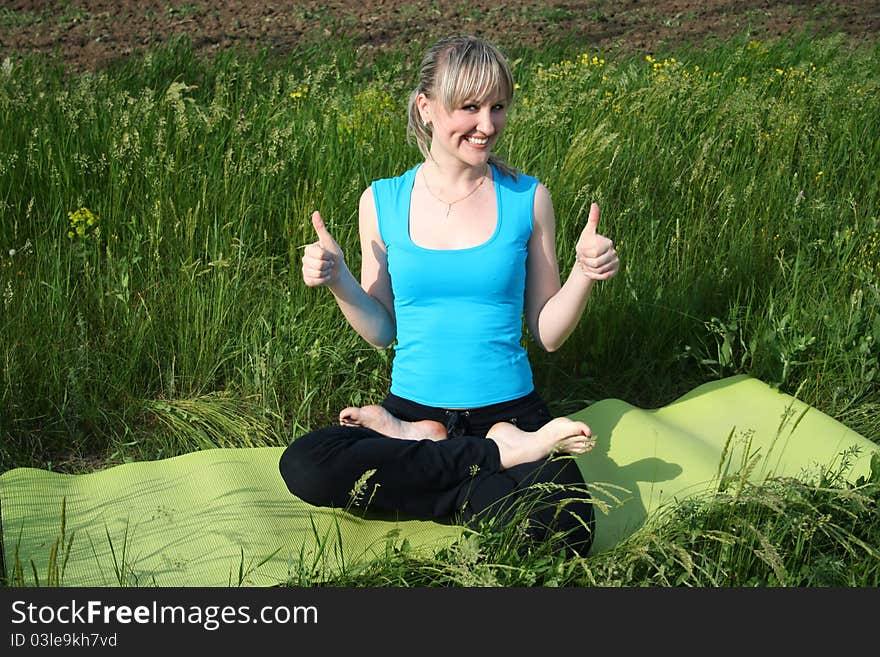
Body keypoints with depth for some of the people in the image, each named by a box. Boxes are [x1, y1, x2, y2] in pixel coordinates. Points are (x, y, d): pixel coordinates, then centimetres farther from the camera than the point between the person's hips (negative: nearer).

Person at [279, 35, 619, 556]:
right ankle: (499, 454, -14)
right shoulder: (383, 202, 2)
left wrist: (585, 274, -14)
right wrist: (337, 280, -9)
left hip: (509, 409, -2)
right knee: (302, 465, -29)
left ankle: (415, 458, -7)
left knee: (563, 530, -32)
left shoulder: (528, 199, 0)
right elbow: (382, 331, 8)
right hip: (412, 407, 2)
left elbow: (548, 334, 4)